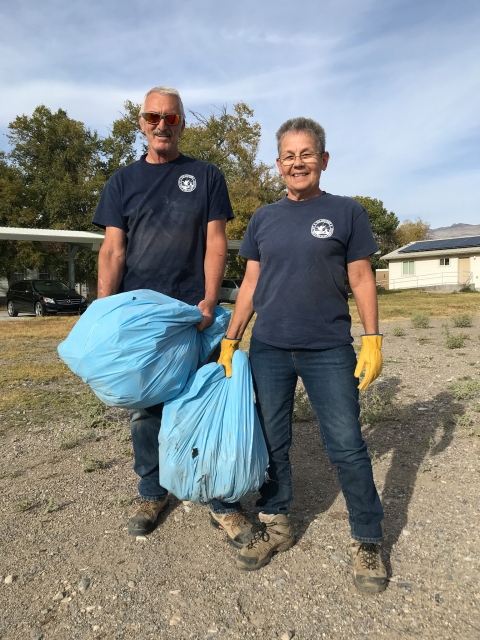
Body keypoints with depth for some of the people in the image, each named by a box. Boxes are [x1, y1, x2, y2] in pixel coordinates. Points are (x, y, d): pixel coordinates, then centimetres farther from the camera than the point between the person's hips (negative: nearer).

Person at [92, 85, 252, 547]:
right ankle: (152, 492, 28)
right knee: (144, 408, 10)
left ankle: (221, 501, 16)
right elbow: (112, 251, 4)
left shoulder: (206, 176, 8)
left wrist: (209, 301, -13)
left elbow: (215, 243, 1)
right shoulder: (122, 181, 12)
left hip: (192, 312, -2)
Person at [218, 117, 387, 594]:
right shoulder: (263, 219, 9)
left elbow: (361, 278, 2)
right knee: (272, 441, 11)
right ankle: (274, 523, 29)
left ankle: (367, 540, 21)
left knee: (346, 446, 3)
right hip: (268, 349, 3)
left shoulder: (347, 213, 2)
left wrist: (372, 338, -6)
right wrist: (230, 339, 6)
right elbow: (251, 283, 10)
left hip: (329, 351, -2)